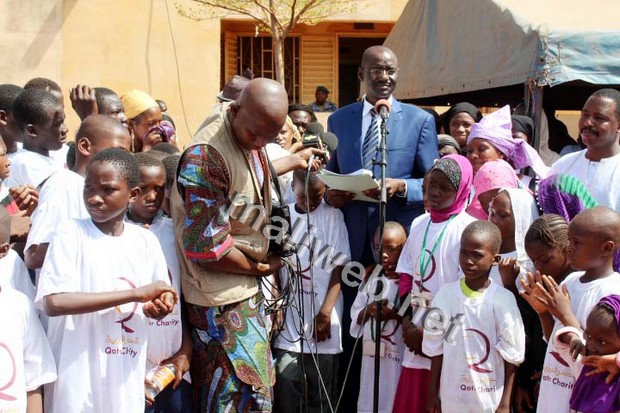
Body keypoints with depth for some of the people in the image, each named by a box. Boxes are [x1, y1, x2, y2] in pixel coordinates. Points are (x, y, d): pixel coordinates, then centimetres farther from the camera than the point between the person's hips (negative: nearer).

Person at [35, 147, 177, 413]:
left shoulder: (146, 241, 2)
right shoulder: (70, 232, -10)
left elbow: (162, 297, 13)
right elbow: (53, 302, -23)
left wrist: (160, 306, -13)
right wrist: (137, 293, -22)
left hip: (128, 381, 4)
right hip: (78, 381, -4)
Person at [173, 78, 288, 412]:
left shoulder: (253, 147, 4)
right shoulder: (205, 158, -24)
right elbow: (207, 248, -22)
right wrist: (260, 267, -8)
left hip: (247, 290, 9)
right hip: (221, 301, -9)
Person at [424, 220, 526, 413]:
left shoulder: (503, 300, -10)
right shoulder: (446, 294, -1)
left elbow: (511, 356, -5)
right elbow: (436, 349, 6)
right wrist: (432, 393, 7)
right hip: (452, 397, 3)